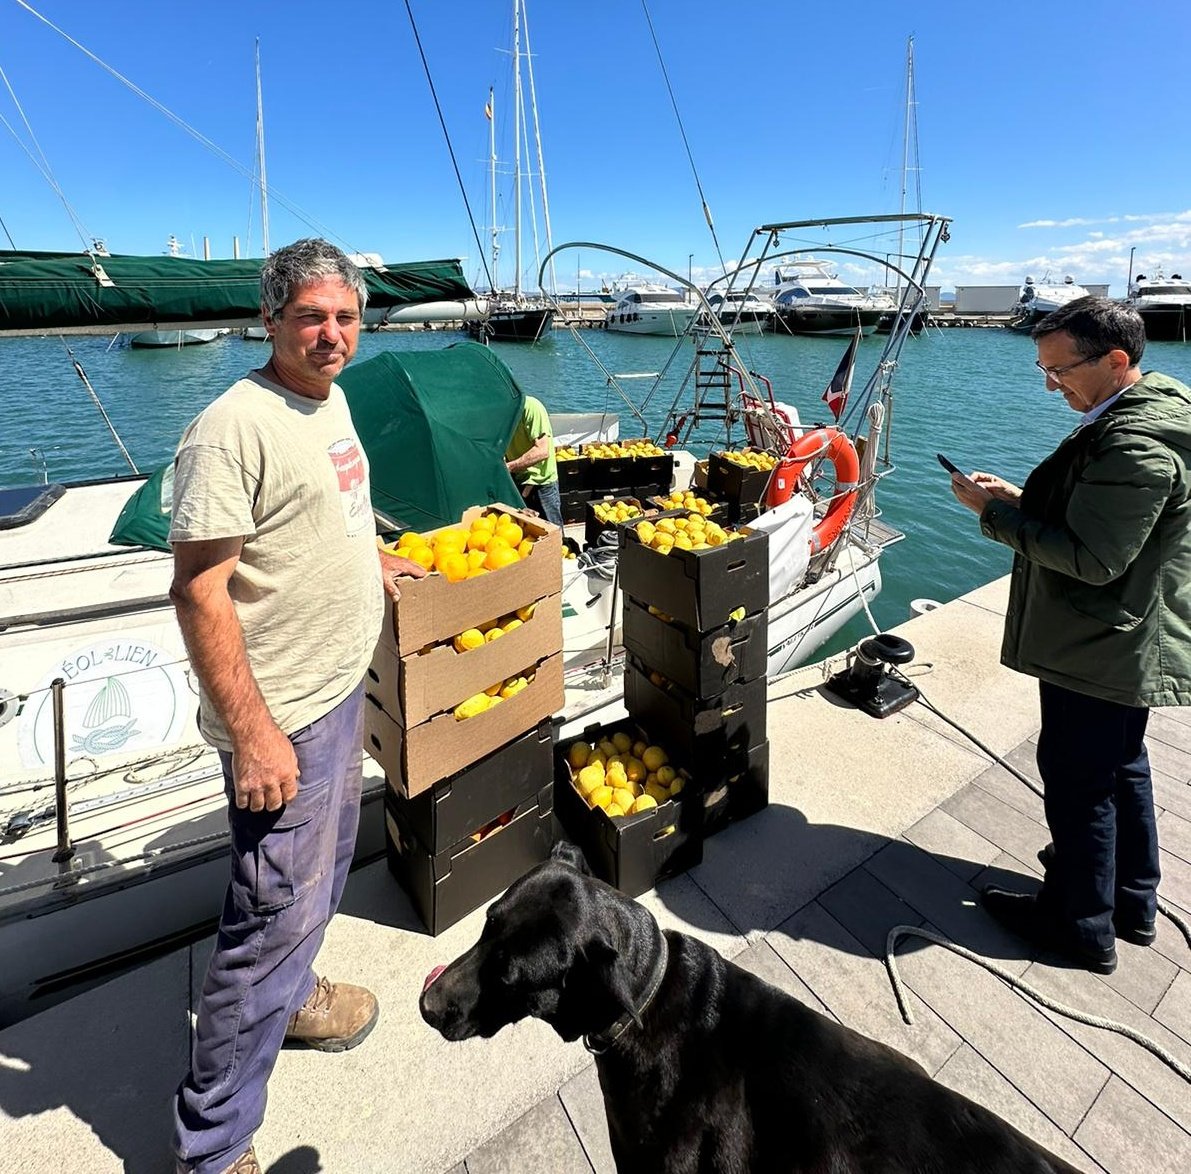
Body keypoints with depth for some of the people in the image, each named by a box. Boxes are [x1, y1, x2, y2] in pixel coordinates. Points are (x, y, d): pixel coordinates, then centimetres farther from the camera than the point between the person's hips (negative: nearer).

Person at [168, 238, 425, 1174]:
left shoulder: (331, 399, 8)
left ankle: (292, 994, 52)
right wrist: (253, 734, -23)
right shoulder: (234, 426, -20)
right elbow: (199, 592, -23)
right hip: (280, 714, -9)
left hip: (343, 685, 9)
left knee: (325, 864, 26)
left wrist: (370, 562, 28)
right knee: (278, 911, 2)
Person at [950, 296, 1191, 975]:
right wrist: (1020, 497, 3)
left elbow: (1092, 557, -27)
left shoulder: (1136, 446, -26)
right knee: (1121, 769, 23)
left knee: (1076, 781, 5)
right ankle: (1133, 902, 42)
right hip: (1132, 645, 11)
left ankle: (1081, 926, 25)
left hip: (1099, 652, -10)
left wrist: (995, 514, -19)